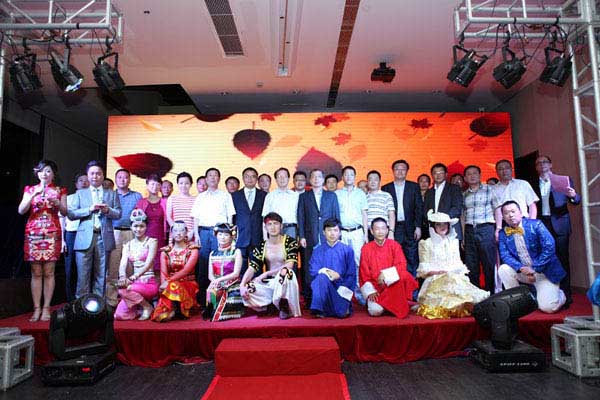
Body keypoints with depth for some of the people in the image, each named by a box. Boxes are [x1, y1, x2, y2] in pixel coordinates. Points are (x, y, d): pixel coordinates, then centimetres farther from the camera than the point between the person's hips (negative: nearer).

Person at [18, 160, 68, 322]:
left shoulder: (60, 191, 11)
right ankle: (36, 308, 5)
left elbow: (65, 212, 4)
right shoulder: (30, 189, 12)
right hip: (33, 234, 1)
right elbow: (21, 211, 0)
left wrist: (57, 203, -15)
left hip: (52, 234, -1)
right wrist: (34, 195, -12)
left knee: (48, 272, -2)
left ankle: (46, 308, 3)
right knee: (36, 273, 1)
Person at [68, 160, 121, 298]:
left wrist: (108, 210, -11)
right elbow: (71, 214, 3)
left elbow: (118, 214, 8)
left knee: (101, 275, 4)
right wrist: (89, 209, -10)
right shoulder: (80, 193, 13)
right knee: (83, 275, -1)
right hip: (85, 238, 0)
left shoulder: (112, 194, 14)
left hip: (104, 238, 1)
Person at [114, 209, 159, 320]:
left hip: (149, 283, -4)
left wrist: (132, 278, -29)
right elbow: (123, 264, -3)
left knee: (123, 290, -30)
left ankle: (147, 306, -6)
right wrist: (123, 277, -27)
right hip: (135, 283, 4)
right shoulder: (128, 245, 12)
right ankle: (140, 307, 14)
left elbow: (148, 263, -14)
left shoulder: (151, 241, 0)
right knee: (119, 315, -16)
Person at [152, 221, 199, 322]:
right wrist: (164, 284, -22)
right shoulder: (165, 251, 10)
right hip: (171, 283, 1)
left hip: (188, 284, 0)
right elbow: (163, 273, -1)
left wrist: (169, 281, -24)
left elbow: (186, 270, -12)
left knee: (173, 287, -35)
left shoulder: (192, 249, 2)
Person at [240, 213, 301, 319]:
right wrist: (242, 285, -20)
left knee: (285, 271, -37)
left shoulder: (290, 242, -3)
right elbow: (252, 268, -2)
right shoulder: (261, 247, 5)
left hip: (284, 281, -2)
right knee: (247, 290, -26)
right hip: (268, 284, 3)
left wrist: (266, 274, -17)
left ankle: (285, 307, -16)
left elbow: (289, 265, -15)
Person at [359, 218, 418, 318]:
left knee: (403, 276, -32)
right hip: (375, 286, -1)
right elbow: (364, 274, 0)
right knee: (375, 311, -26)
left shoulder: (394, 245, 0)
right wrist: (370, 292, -12)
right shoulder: (366, 249, -1)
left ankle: (397, 307, -11)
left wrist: (385, 274, -22)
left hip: (393, 284, 1)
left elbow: (402, 266, -8)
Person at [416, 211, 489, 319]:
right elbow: (424, 269, 3)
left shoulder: (453, 242, 21)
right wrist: (439, 271, -14)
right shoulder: (426, 244, 9)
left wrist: (450, 271, -7)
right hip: (434, 279, -3)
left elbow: (457, 263, 16)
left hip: (455, 277, 4)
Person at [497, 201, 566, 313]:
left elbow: (549, 248, -16)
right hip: (523, 272, 3)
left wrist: (535, 269, -20)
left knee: (547, 307, -16)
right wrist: (521, 268, -26)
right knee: (503, 269, -23)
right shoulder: (503, 234, 0)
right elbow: (505, 255, -9)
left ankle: (559, 294, 20)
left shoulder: (536, 225, -9)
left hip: (545, 271, -3)